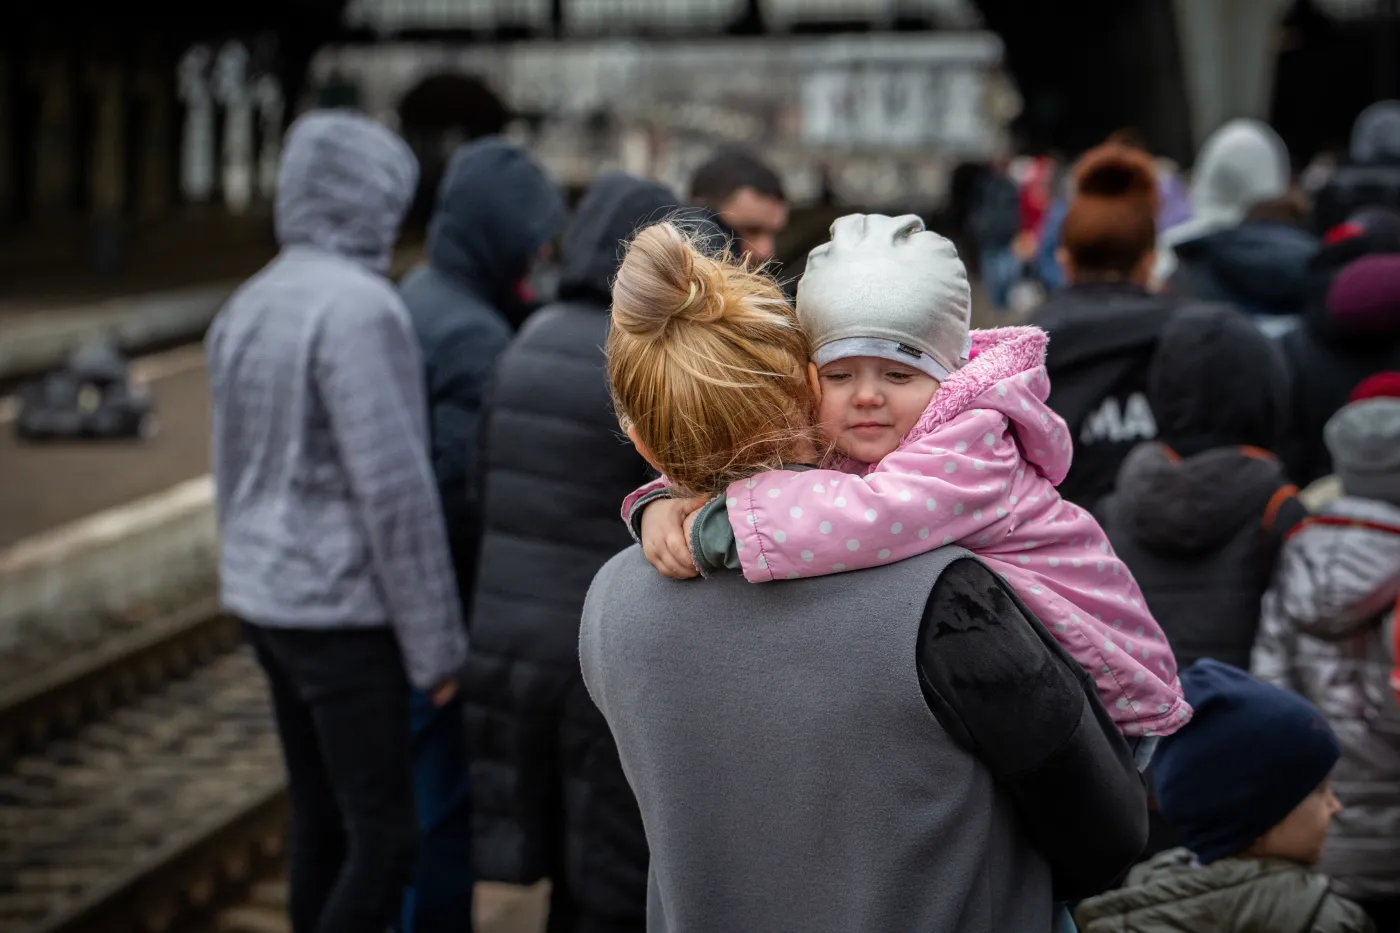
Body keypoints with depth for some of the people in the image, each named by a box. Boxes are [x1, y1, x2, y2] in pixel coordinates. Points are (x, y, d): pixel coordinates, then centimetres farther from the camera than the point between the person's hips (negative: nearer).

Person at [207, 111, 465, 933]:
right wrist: (437, 645, -14)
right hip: (344, 613, -9)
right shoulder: (359, 308, -17)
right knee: (384, 840, -4)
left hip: (267, 600, 9)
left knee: (323, 824, 15)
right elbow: (395, 488, -20)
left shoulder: (248, 306, 10)